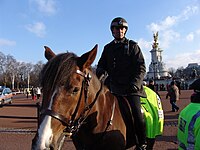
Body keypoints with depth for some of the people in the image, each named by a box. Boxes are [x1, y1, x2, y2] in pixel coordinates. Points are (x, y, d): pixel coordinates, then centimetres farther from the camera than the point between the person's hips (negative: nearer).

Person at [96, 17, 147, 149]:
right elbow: (102, 65, 22)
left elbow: (141, 68, -1)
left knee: (138, 116, -13)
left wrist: (135, 84, -17)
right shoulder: (108, 48, 16)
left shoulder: (132, 46, 5)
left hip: (130, 87, -4)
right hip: (113, 86, 4)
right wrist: (100, 72, -3)